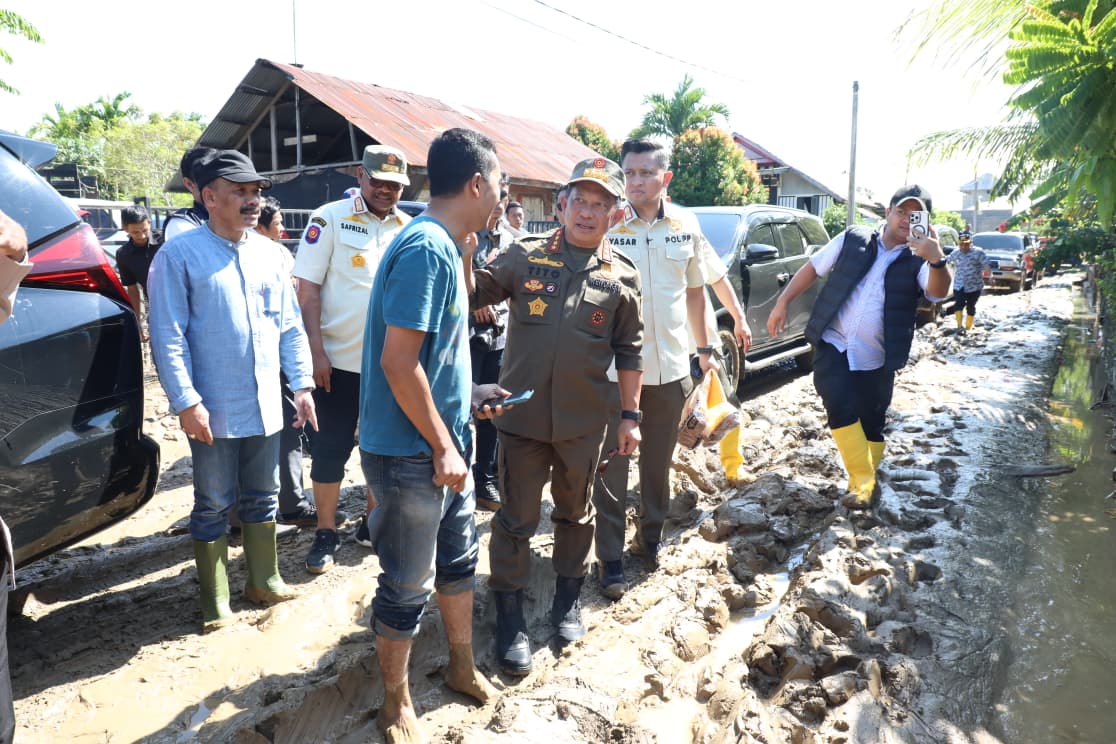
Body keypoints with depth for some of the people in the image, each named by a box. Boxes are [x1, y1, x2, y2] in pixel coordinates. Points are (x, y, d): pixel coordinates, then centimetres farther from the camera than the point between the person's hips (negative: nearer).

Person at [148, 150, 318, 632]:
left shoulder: (269, 253, 8)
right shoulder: (179, 254, -7)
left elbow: (290, 325, 11)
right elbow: (168, 335, -11)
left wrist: (302, 383, 5)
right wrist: (186, 402, -16)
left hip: (266, 405, 5)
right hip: (214, 410, -5)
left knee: (262, 498, 16)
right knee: (214, 506, 8)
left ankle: (264, 580, 32)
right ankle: (215, 601, 23)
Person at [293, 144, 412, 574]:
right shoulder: (329, 219, -5)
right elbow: (307, 288, -7)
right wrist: (317, 352, -12)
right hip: (338, 360, -3)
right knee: (330, 450, 6)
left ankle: (373, 522, 32)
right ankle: (326, 534, 22)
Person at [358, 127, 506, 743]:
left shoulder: (444, 246, 8)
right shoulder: (425, 248, -21)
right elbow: (398, 362, -25)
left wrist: (467, 397, 16)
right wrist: (442, 446, -19)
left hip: (444, 441, 9)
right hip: (411, 453, -9)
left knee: (459, 558, 22)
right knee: (408, 586, 8)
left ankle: (462, 668, 43)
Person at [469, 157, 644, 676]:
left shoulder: (622, 277, 1)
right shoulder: (525, 256, -3)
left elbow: (628, 352, 6)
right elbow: (473, 295, -2)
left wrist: (631, 415, 5)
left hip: (583, 422, 2)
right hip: (522, 416, -1)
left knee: (575, 514, 18)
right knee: (515, 519, 7)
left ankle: (568, 599, 39)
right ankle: (509, 616, 23)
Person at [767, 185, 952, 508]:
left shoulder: (919, 260, -2)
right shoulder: (853, 239, 2)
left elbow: (938, 292, -21)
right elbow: (812, 267, 9)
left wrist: (938, 260, -42)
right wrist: (782, 302, 1)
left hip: (876, 359, 1)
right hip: (833, 344, 0)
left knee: (871, 424, 9)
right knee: (841, 408, -19)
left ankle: (864, 483, 30)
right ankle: (863, 481, -9)